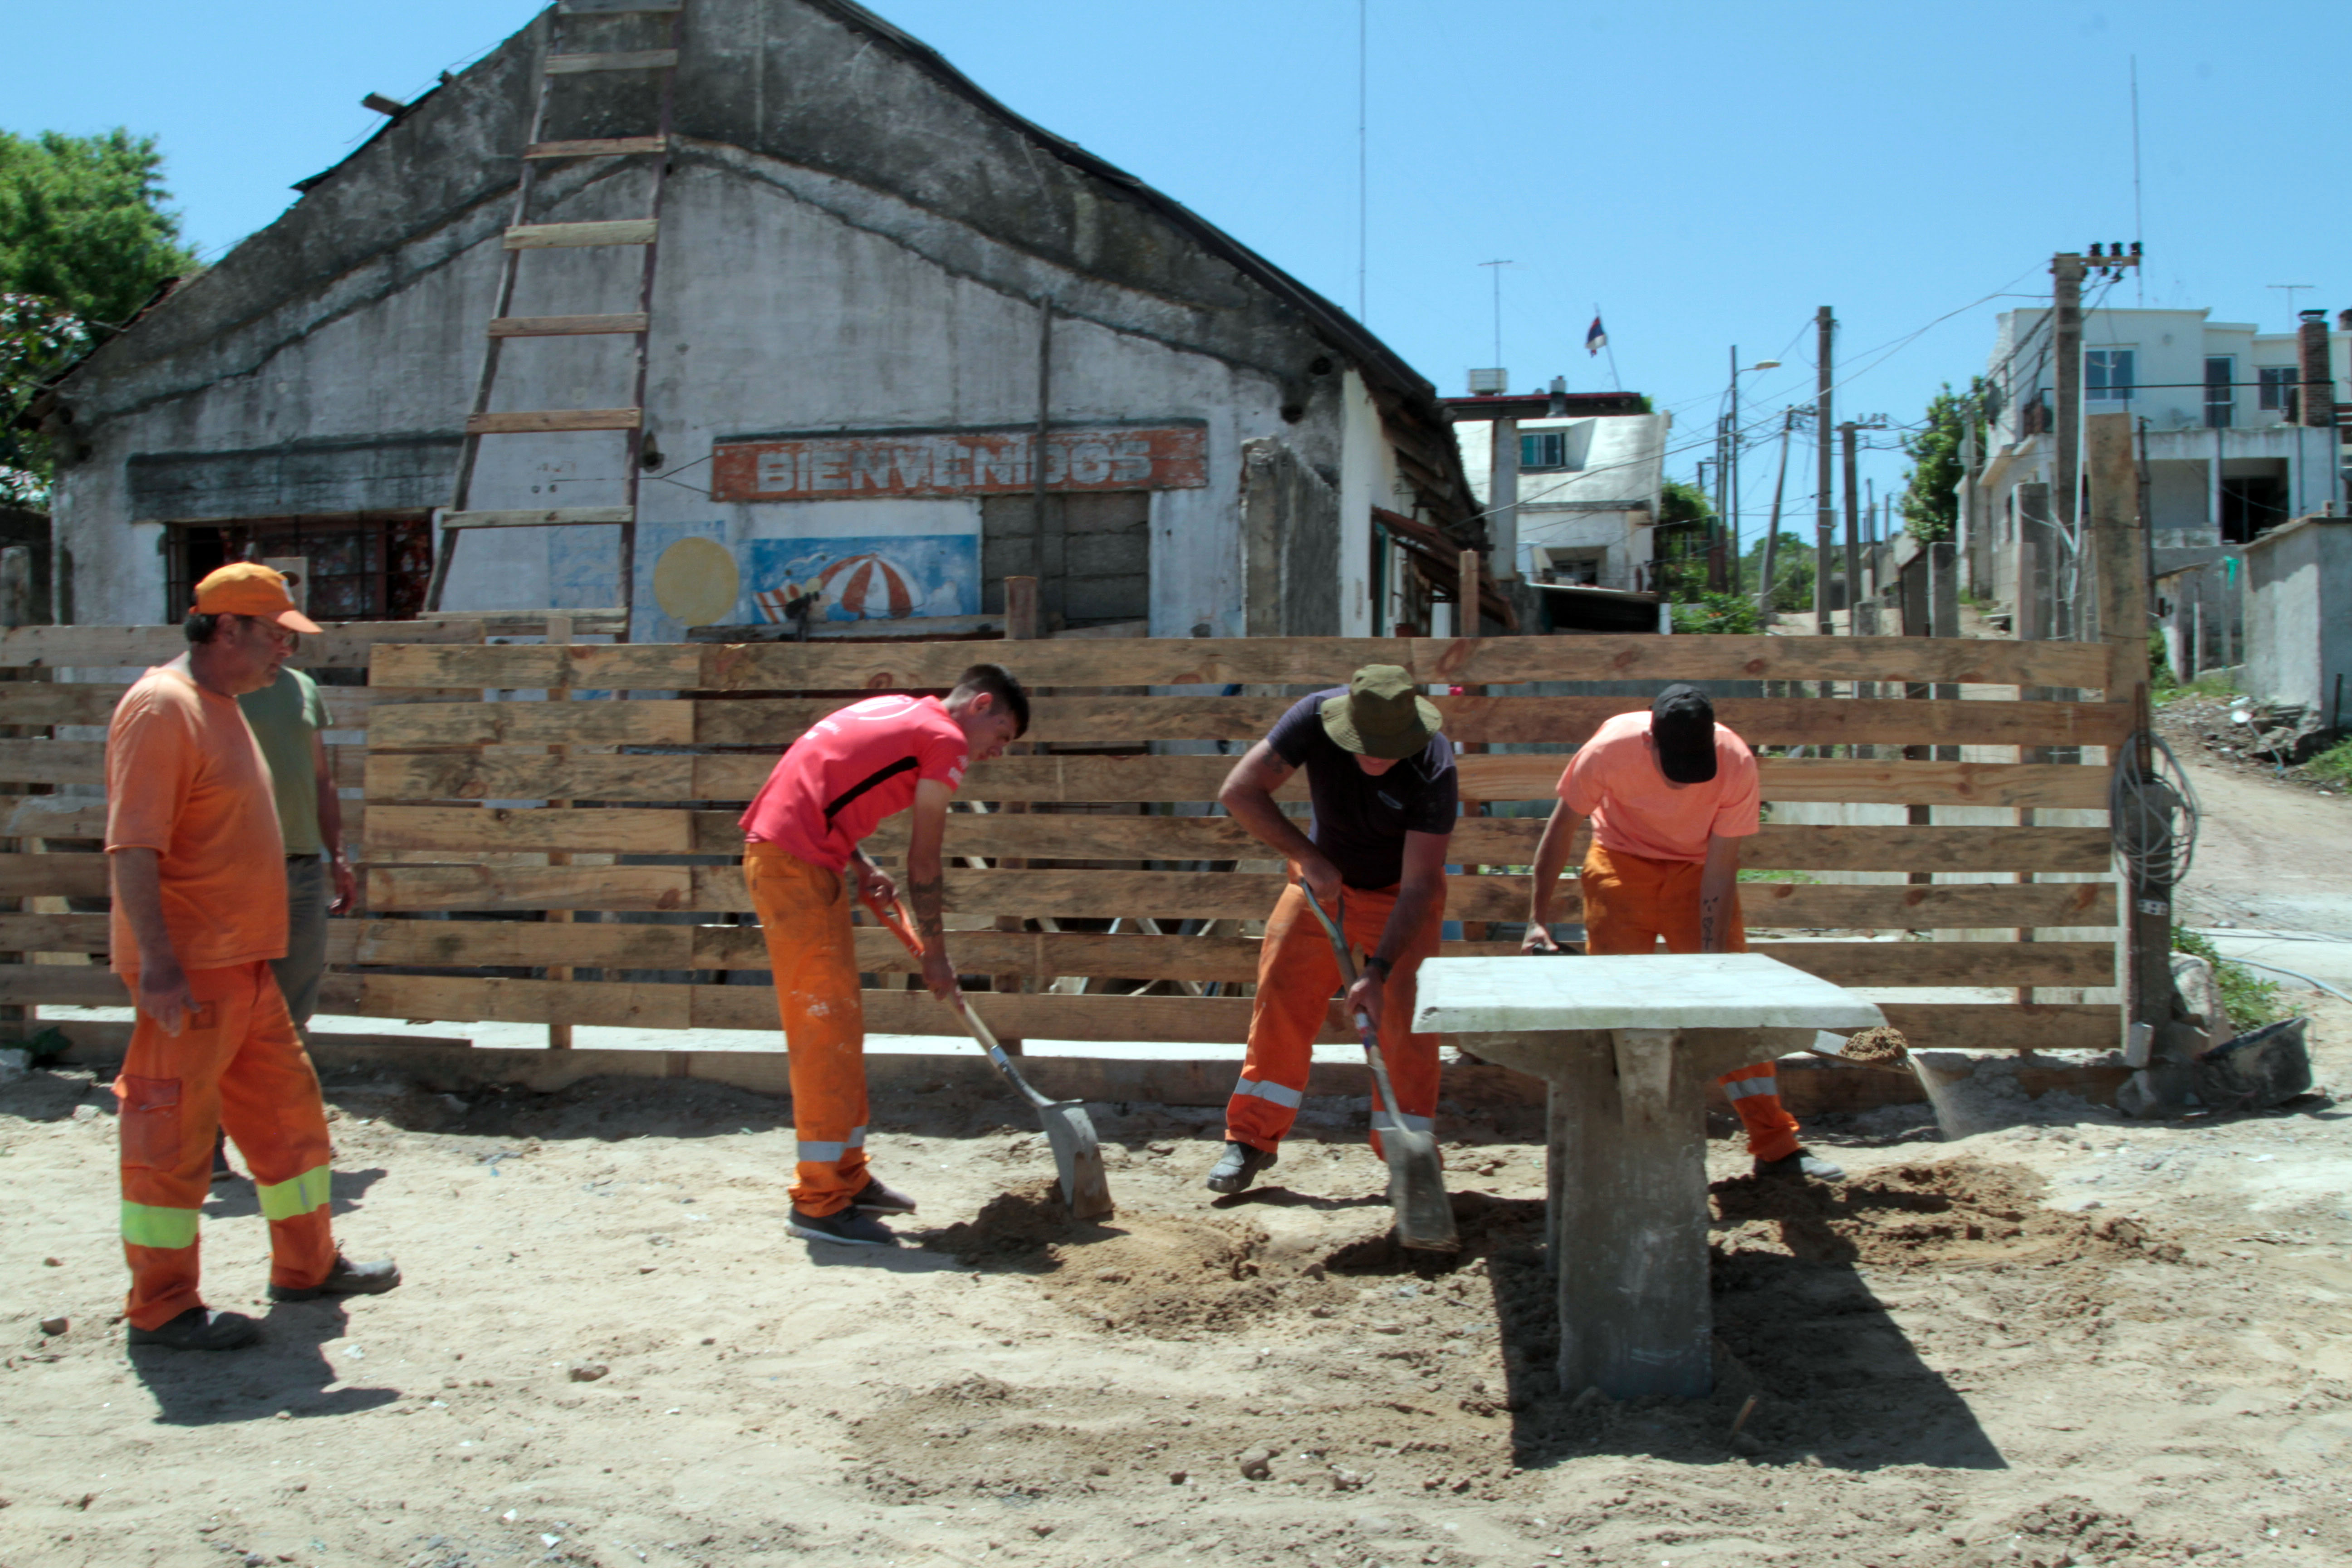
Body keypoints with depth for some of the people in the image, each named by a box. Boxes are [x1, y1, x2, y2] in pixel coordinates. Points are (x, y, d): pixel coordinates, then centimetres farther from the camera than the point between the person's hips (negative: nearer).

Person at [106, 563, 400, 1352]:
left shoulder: (221, 707, 16)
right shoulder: (162, 707, -15)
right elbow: (132, 847, -22)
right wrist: (157, 962, -27)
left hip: (244, 966, 10)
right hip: (188, 974, -10)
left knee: (288, 1110, 17)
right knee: (171, 1134, 0)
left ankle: (307, 1264, 29)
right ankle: (161, 1307, 9)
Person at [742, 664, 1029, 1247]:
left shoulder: (897, 713, 21)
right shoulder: (947, 740, -5)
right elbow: (923, 861, -4)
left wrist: (858, 866, 9)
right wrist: (935, 955, 5)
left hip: (778, 850, 10)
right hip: (796, 864, -10)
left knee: (839, 1025, 15)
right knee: (826, 1029, -8)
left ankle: (848, 1178, 23)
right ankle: (819, 1202, -5)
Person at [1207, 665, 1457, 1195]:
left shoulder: (1433, 771, -32)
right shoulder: (1315, 718, -27)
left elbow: (1418, 885, -31)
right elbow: (1240, 790, -25)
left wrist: (1379, 971, -37)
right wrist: (1309, 858, -28)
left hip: (1400, 891, -2)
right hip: (1324, 880, 2)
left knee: (1405, 1012, -12)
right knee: (1283, 996, -3)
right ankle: (1251, 1141, 7)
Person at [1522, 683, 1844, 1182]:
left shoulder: (1736, 763, -28)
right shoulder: (1611, 748, -29)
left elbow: (1721, 868, -20)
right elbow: (1562, 826, -15)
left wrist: (1712, 956, -25)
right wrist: (1537, 919, -17)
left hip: (1697, 866, 1)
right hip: (1621, 861, 0)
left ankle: (1776, 1145, 0)